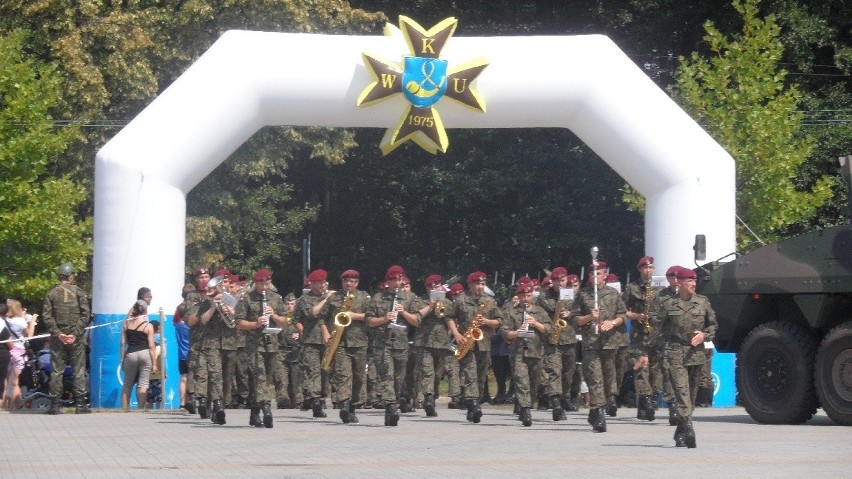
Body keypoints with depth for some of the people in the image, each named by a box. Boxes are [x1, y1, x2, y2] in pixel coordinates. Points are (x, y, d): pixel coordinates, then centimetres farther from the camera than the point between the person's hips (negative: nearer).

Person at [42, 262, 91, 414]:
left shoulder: (51, 294, 3)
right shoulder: (78, 292, -1)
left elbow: (47, 317, -4)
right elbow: (85, 315, -8)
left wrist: (58, 333, -6)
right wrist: (76, 333, -8)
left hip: (57, 338, 1)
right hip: (76, 338, -1)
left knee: (56, 371, 4)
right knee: (79, 370, 4)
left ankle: (54, 404, 2)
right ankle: (80, 404, 1)